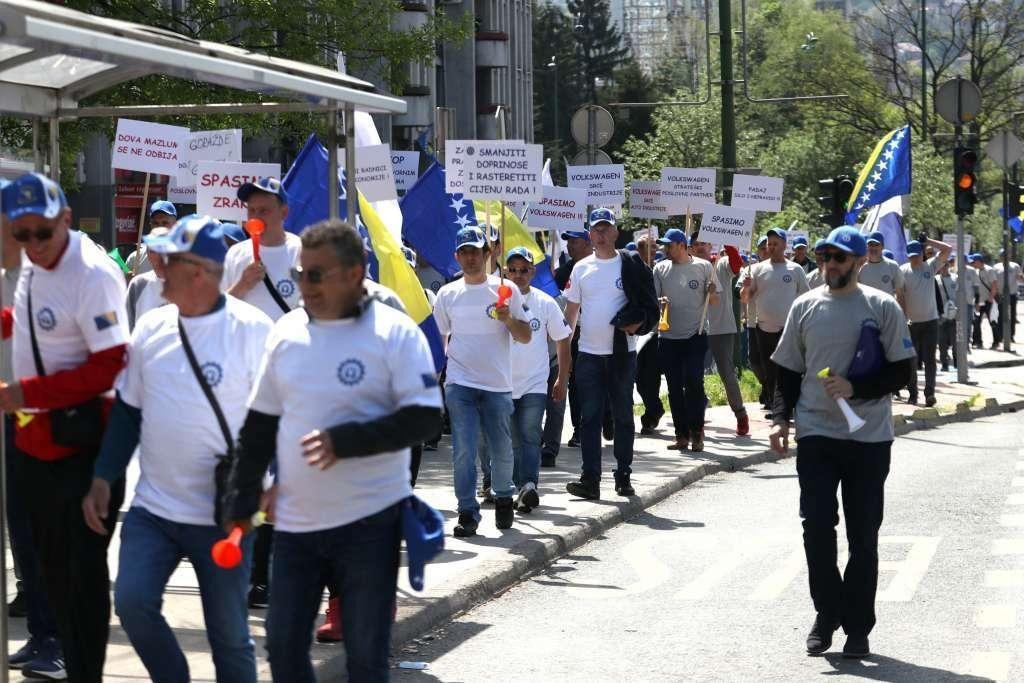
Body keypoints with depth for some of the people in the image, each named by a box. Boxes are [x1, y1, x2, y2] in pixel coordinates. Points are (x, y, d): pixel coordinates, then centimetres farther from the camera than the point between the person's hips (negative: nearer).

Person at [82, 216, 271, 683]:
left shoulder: (252, 330, -10)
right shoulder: (151, 328, 5)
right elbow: (128, 409, 13)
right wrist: (102, 480, 7)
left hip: (223, 516, -4)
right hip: (152, 508, 4)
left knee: (228, 633, 4)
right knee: (132, 602, -9)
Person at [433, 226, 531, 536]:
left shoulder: (506, 290, 3)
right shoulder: (448, 294, 7)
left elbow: (526, 337, 4)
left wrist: (509, 319, -16)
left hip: (498, 385, 0)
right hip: (460, 385, 0)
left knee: (501, 451, 8)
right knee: (463, 451, -7)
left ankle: (503, 498, 32)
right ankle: (467, 513, -1)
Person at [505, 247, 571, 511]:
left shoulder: (545, 303, 1)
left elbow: (563, 340, 10)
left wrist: (562, 380, 10)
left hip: (535, 383, -1)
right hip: (502, 384, 1)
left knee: (530, 436, -14)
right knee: (512, 440, 6)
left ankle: (528, 484, -24)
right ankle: (524, 489, 15)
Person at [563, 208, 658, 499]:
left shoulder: (630, 265, 0)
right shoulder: (582, 268, 8)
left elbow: (649, 307, 1)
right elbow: (571, 309, 13)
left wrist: (637, 324, -17)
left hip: (622, 352, -2)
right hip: (588, 353, 2)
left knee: (623, 416, 7)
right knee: (590, 417, -3)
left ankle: (623, 476, 15)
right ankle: (590, 479, -5)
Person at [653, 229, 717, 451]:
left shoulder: (703, 267, 1)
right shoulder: (660, 269, 7)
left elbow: (714, 301, 5)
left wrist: (711, 293, -17)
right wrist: (659, 302, -13)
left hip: (696, 335, -3)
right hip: (669, 338, 3)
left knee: (694, 383, -12)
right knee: (674, 388, 5)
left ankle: (696, 433, -1)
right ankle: (682, 435, 13)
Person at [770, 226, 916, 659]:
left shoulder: (882, 307, -1)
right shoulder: (805, 307, 7)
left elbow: (902, 371, -2)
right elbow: (788, 371, 13)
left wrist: (855, 387, -15)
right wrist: (781, 417, 1)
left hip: (869, 439, -2)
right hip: (815, 436, 2)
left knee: (863, 537, 4)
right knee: (817, 529, -3)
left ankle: (857, 627, 12)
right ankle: (826, 615, 12)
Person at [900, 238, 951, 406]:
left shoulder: (930, 266, 5)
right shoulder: (902, 271, 0)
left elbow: (947, 249, -3)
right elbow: (899, 296, -2)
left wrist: (927, 240, -4)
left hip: (930, 321, 0)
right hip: (911, 322, 0)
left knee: (929, 359, -5)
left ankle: (930, 392, -9)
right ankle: (912, 393, 14)